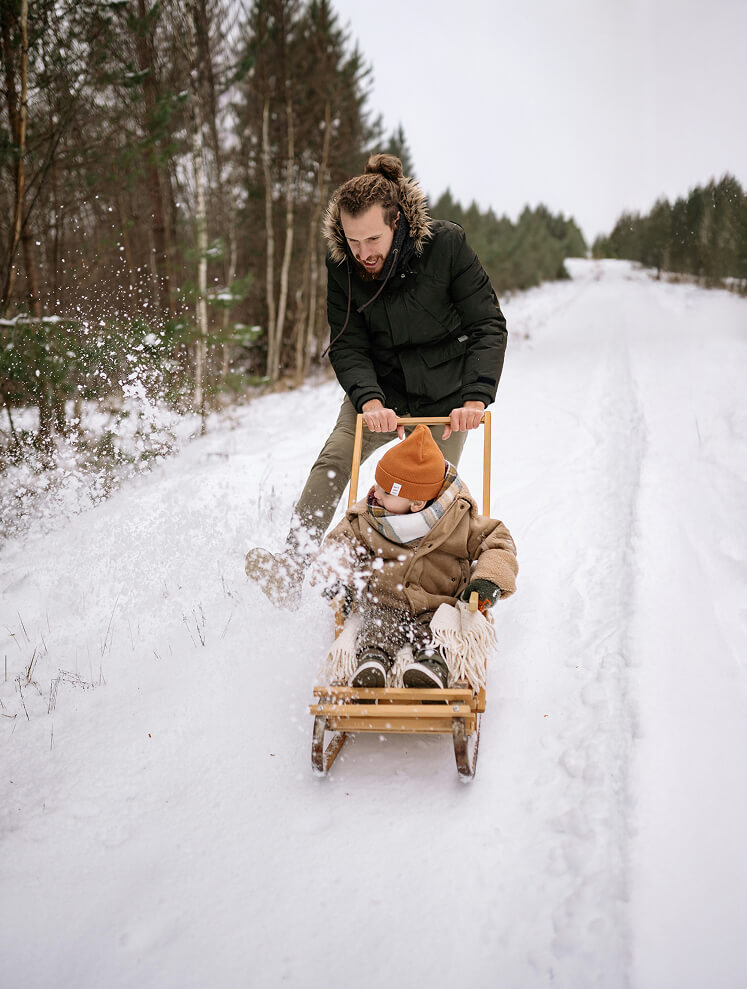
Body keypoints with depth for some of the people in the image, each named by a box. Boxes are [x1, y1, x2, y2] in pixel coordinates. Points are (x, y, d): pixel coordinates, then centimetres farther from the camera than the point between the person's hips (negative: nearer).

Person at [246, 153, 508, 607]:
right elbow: (347, 347, -12)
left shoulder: (446, 244, -20)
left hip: (445, 397, -2)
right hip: (380, 390, 2)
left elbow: (488, 326, -17)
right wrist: (370, 401, -31)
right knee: (333, 462, -19)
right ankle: (289, 571, -24)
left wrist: (475, 399, -29)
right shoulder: (342, 264, -13)